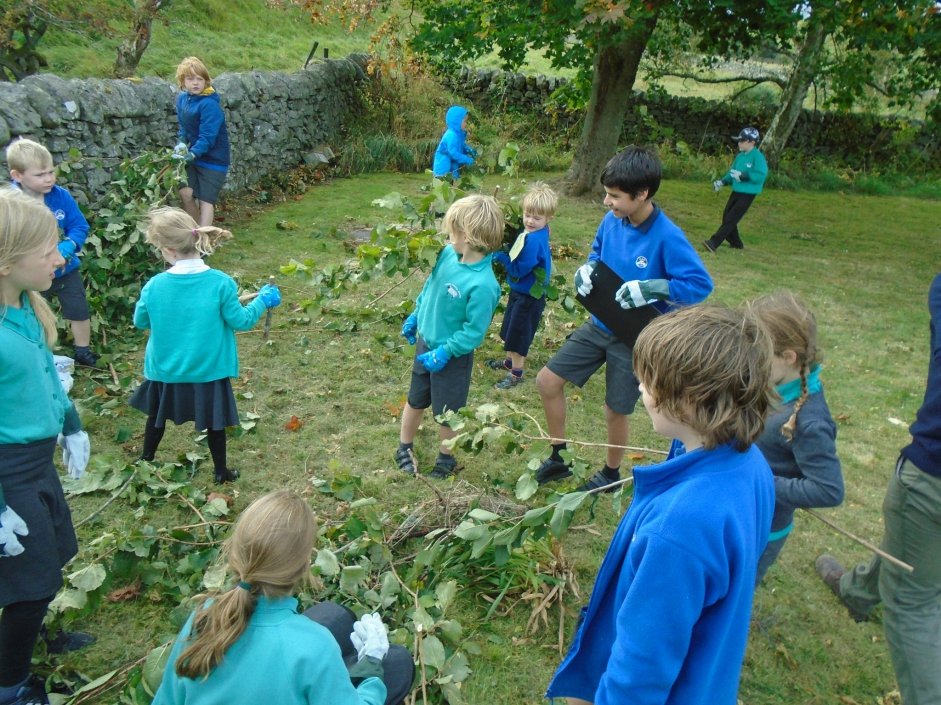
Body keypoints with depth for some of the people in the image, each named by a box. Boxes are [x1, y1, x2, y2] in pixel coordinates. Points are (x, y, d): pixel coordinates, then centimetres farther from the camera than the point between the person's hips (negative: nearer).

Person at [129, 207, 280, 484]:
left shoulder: (154, 286, -17)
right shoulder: (221, 283, -21)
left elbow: (140, 321, 0)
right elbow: (240, 321, -12)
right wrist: (264, 300, 4)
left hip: (166, 370, 2)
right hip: (208, 369, -1)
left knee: (158, 414, 26)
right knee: (213, 420, 17)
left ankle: (146, 460, 45)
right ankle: (221, 471, 32)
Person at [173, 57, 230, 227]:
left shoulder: (209, 104, -22)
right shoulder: (182, 98, 1)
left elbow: (207, 136, -25)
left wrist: (192, 154, -33)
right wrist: (181, 143, -4)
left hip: (213, 159, -6)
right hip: (194, 156, 6)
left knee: (205, 200, -5)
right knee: (185, 193, 0)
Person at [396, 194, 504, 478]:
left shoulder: (482, 284, -33)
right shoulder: (448, 253, -12)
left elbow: (474, 332, -25)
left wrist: (445, 352, -22)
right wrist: (415, 315, 14)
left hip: (452, 356, -6)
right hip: (426, 342, 6)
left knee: (446, 412, 14)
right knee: (416, 400, 24)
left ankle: (447, 457, 40)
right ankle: (404, 448, 45)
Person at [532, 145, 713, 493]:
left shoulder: (668, 237, -24)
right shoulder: (612, 221, -6)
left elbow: (701, 284, -23)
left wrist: (652, 288, -34)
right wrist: (587, 268, -9)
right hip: (600, 324, 6)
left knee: (615, 411, 9)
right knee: (547, 380, 5)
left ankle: (610, 473, 40)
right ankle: (558, 458, 26)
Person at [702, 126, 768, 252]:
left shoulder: (757, 157, -15)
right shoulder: (740, 156, 8)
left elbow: (761, 175, -22)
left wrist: (743, 175, -28)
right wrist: (722, 181, -2)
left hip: (747, 194, -8)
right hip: (736, 191, 8)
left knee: (731, 219, -9)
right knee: (726, 216, 12)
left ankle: (713, 243, -13)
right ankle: (736, 243, 27)